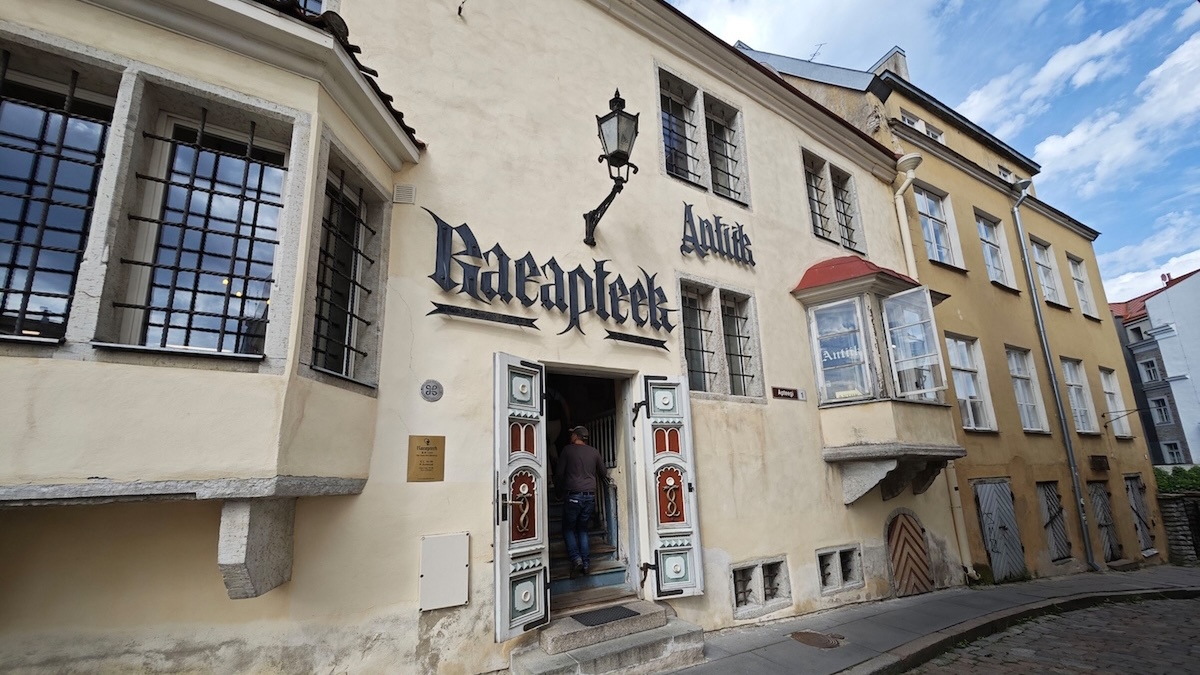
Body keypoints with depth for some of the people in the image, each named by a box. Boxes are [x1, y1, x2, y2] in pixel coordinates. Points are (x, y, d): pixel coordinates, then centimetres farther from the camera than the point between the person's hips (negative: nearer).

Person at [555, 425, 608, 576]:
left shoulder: (567, 450, -2)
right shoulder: (594, 452, 7)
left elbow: (559, 473, -1)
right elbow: (603, 473, 16)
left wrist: (560, 487, 18)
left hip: (573, 495, -4)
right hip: (590, 496, 4)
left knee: (568, 529, 10)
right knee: (582, 529, 15)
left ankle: (576, 558, -6)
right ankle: (586, 563, 8)